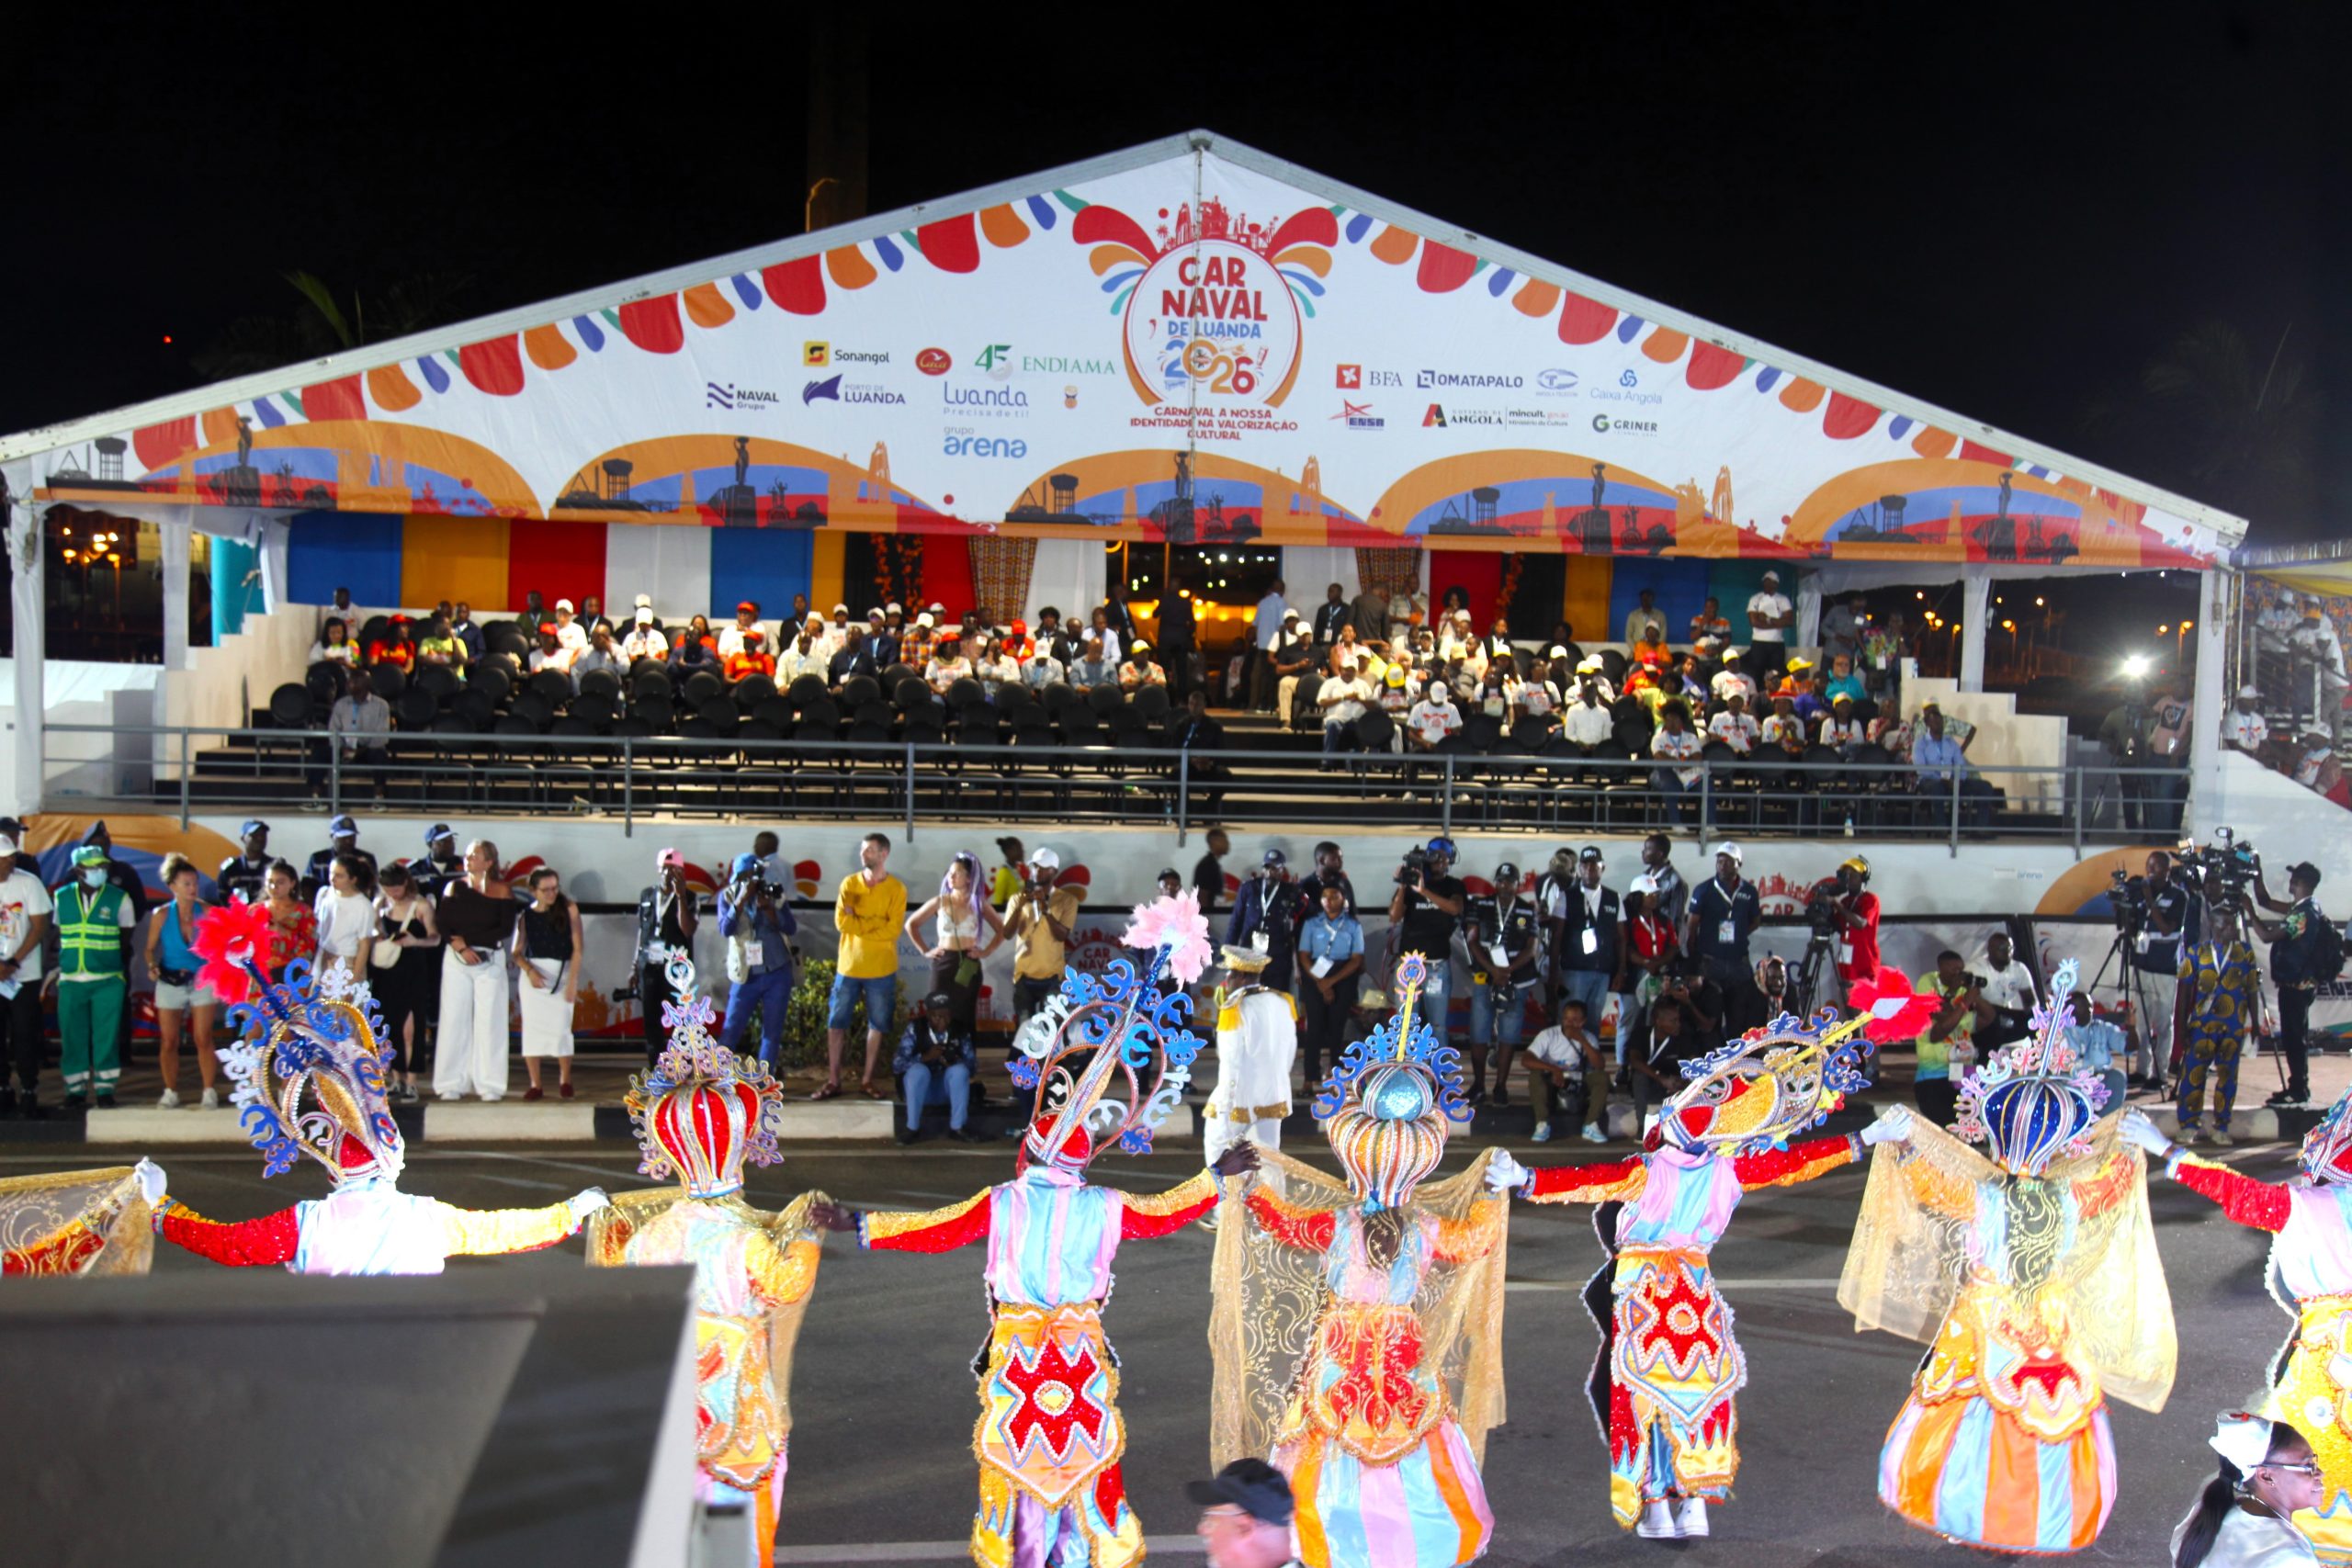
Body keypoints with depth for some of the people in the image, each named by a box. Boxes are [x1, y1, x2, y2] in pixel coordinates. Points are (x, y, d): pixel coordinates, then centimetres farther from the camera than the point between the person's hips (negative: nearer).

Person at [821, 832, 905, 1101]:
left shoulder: (896, 888, -3)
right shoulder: (849, 883, 3)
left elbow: (893, 929, -12)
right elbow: (841, 922, -7)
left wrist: (858, 922, -11)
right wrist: (877, 922, -14)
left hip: (881, 969, -1)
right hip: (848, 965, 1)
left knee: (877, 1025, 5)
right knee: (836, 1023, 2)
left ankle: (867, 1080, 15)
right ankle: (833, 1081, 9)